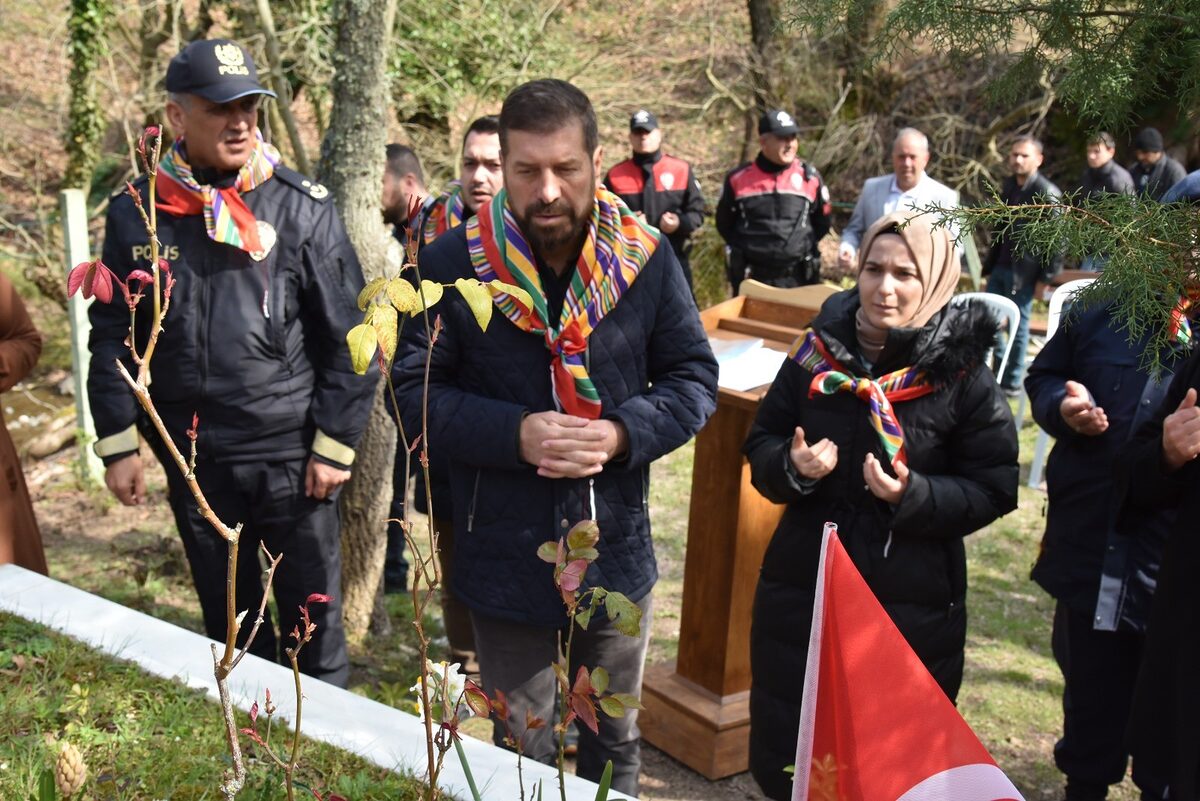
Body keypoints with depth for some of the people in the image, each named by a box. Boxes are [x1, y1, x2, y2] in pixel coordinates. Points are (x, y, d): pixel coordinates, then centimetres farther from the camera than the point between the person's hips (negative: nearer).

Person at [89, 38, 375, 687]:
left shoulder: (302, 208, -7)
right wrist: (117, 444, 3)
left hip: (290, 454, -3)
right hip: (192, 458, 3)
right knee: (227, 618, 17)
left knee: (314, 615, 8)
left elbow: (347, 335, -5)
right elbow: (112, 337, 7)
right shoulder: (136, 214, 1)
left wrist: (335, 443, -7)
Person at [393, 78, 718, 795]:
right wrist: (514, 434, -23)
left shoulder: (646, 257, -7)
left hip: (618, 554, 2)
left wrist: (622, 433, -19)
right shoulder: (453, 263, -12)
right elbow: (413, 387, -8)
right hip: (506, 565, -1)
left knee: (615, 743, 23)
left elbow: (694, 378, 0)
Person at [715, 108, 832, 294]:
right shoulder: (738, 179, -1)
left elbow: (822, 221, 13)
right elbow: (724, 223, 13)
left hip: (797, 279, 0)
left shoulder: (810, 177, -1)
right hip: (751, 279, 0)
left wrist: (803, 248, 8)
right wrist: (743, 249, 8)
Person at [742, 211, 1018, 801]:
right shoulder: (818, 352, 0)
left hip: (912, 603, -3)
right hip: (801, 589, 3)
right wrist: (793, 466, -15)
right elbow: (760, 444, 6)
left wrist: (914, 495, -24)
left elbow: (993, 491, -8)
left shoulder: (964, 376, -9)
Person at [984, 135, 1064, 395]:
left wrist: (1047, 277, -14)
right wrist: (990, 265, 15)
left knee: (1018, 326, 3)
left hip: (1024, 272, -7)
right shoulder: (1007, 186, 12)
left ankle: (1012, 383, 14)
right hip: (1000, 267, 7)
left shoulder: (1047, 193, -12)